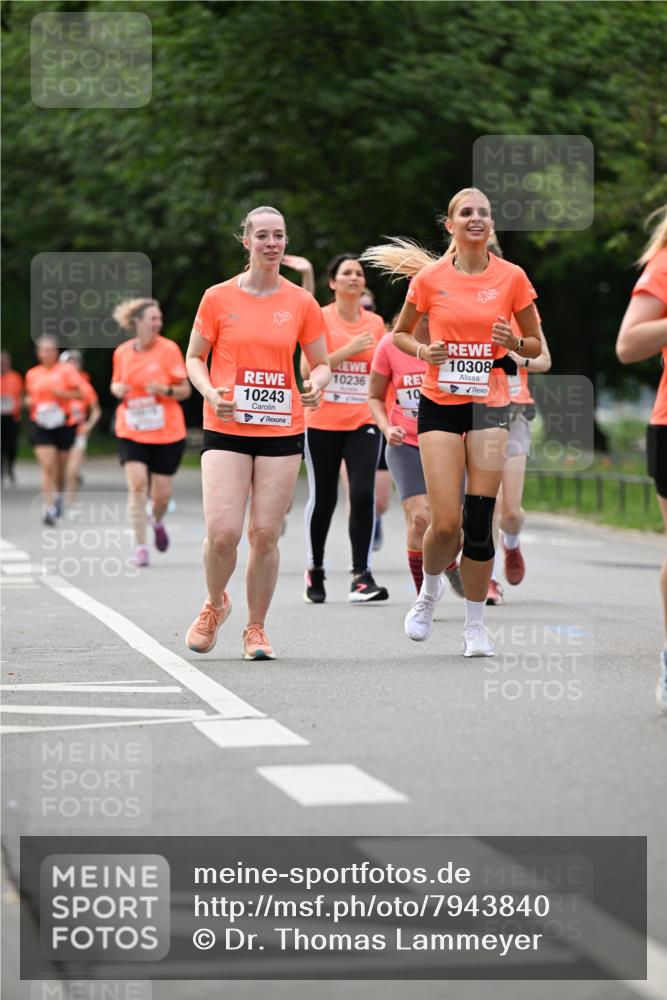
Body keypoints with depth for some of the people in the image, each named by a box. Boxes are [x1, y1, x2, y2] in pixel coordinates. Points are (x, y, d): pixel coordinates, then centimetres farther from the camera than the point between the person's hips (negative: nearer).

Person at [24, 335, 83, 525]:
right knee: (47, 466, -14)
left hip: (63, 423, 0)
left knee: (60, 466, 10)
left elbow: (79, 394, -1)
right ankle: (48, 507, -17)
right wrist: (29, 402, -3)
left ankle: (56, 496, 38)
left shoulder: (66, 370, 0)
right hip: (40, 424, 0)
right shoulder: (32, 374, 8)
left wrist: (63, 394, -18)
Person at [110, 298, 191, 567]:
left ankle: (157, 522, 39)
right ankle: (140, 546, -7)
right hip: (131, 432, 1)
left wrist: (165, 390, -22)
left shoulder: (169, 349, -6)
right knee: (136, 485, -15)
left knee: (161, 494, 3)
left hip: (167, 433, -1)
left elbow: (185, 390, -2)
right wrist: (117, 389, -7)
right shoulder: (122, 352, 1)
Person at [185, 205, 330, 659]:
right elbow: (195, 358, 8)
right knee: (223, 532, -12)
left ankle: (256, 629, 15)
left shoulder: (302, 303, 4)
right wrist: (210, 393, -11)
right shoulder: (218, 298, 1)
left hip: (281, 431, 1)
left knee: (265, 534, -1)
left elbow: (321, 364, 12)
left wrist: (317, 384, -11)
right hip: (226, 430, -1)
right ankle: (215, 605, 18)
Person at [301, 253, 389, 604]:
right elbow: (307, 369, -10)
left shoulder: (376, 323, 9)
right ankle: (314, 571, 22)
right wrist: (348, 350, -17)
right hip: (323, 421, -2)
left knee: (363, 493, -13)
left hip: (362, 421, 2)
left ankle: (361, 576, -13)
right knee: (323, 497, 4)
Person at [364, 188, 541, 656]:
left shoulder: (512, 277, 1)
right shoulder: (430, 278, 0)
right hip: (440, 406, 0)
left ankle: (476, 624, 10)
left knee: (479, 522, -5)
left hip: (490, 406, 0)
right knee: (446, 522, -8)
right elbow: (400, 333, 14)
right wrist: (422, 350, -6)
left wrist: (515, 344, -12)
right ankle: (430, 588, 24)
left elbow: (536, 345, 9)